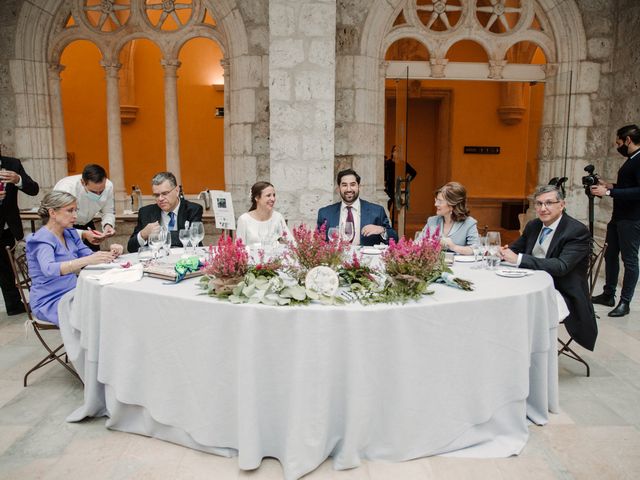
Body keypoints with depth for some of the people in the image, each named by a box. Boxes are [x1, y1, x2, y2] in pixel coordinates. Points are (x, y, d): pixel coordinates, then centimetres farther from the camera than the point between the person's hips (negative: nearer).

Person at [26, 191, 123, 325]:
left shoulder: (70, 233, 8)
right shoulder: (42, 238, -14)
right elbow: (49, 269, -33)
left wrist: (110, 253, -14)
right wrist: (87, 260, -46)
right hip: (49, 302, -7)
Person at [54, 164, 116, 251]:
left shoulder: (108, 186, -22)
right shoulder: (65, 189, -34)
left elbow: (108, 212, -7)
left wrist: (108, 225, -28)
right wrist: (83, 234, -49)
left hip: (86, 224, 4)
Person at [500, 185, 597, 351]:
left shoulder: (578, 231, -14)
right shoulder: (533, 225, 7)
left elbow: (561, 266, -27)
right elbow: (516, 248, 16)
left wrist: (519, 259, -33)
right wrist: (506, 251, -11)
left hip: (563, 294, -6)